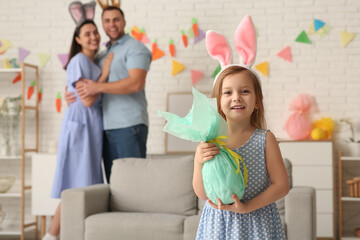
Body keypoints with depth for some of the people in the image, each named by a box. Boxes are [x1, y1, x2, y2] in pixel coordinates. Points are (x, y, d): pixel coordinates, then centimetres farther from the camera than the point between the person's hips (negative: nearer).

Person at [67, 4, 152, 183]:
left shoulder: (135, 48, -2)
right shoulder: (102, 55, 22)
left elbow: (136, 83, -17)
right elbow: (87, 83, 30)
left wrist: (99, 87, -18)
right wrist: (71, 94, 8)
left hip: (129, 125, -7)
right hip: (107, 126, 7)